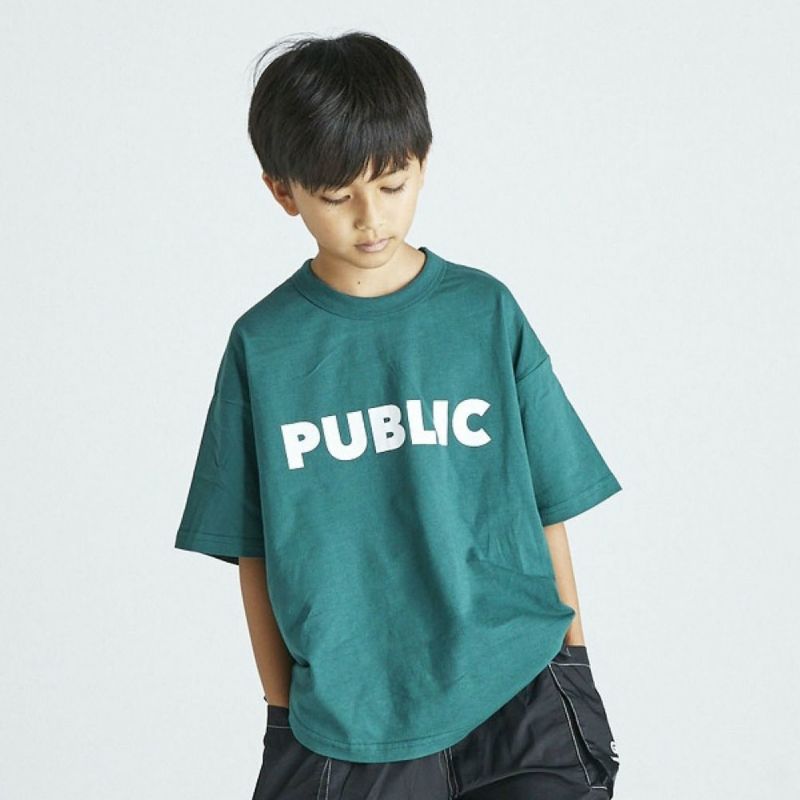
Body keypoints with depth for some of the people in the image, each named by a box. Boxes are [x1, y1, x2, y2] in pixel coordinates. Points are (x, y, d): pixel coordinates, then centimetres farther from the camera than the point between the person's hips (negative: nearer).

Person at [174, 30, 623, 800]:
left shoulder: (486, 311, 0)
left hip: (514, 688, 0)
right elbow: (252, 552, 3)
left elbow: (546, 506, 4)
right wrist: (282, 715, 5)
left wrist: (575, 674, 6)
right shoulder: (263, 344, -1)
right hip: (343, 723, 0)